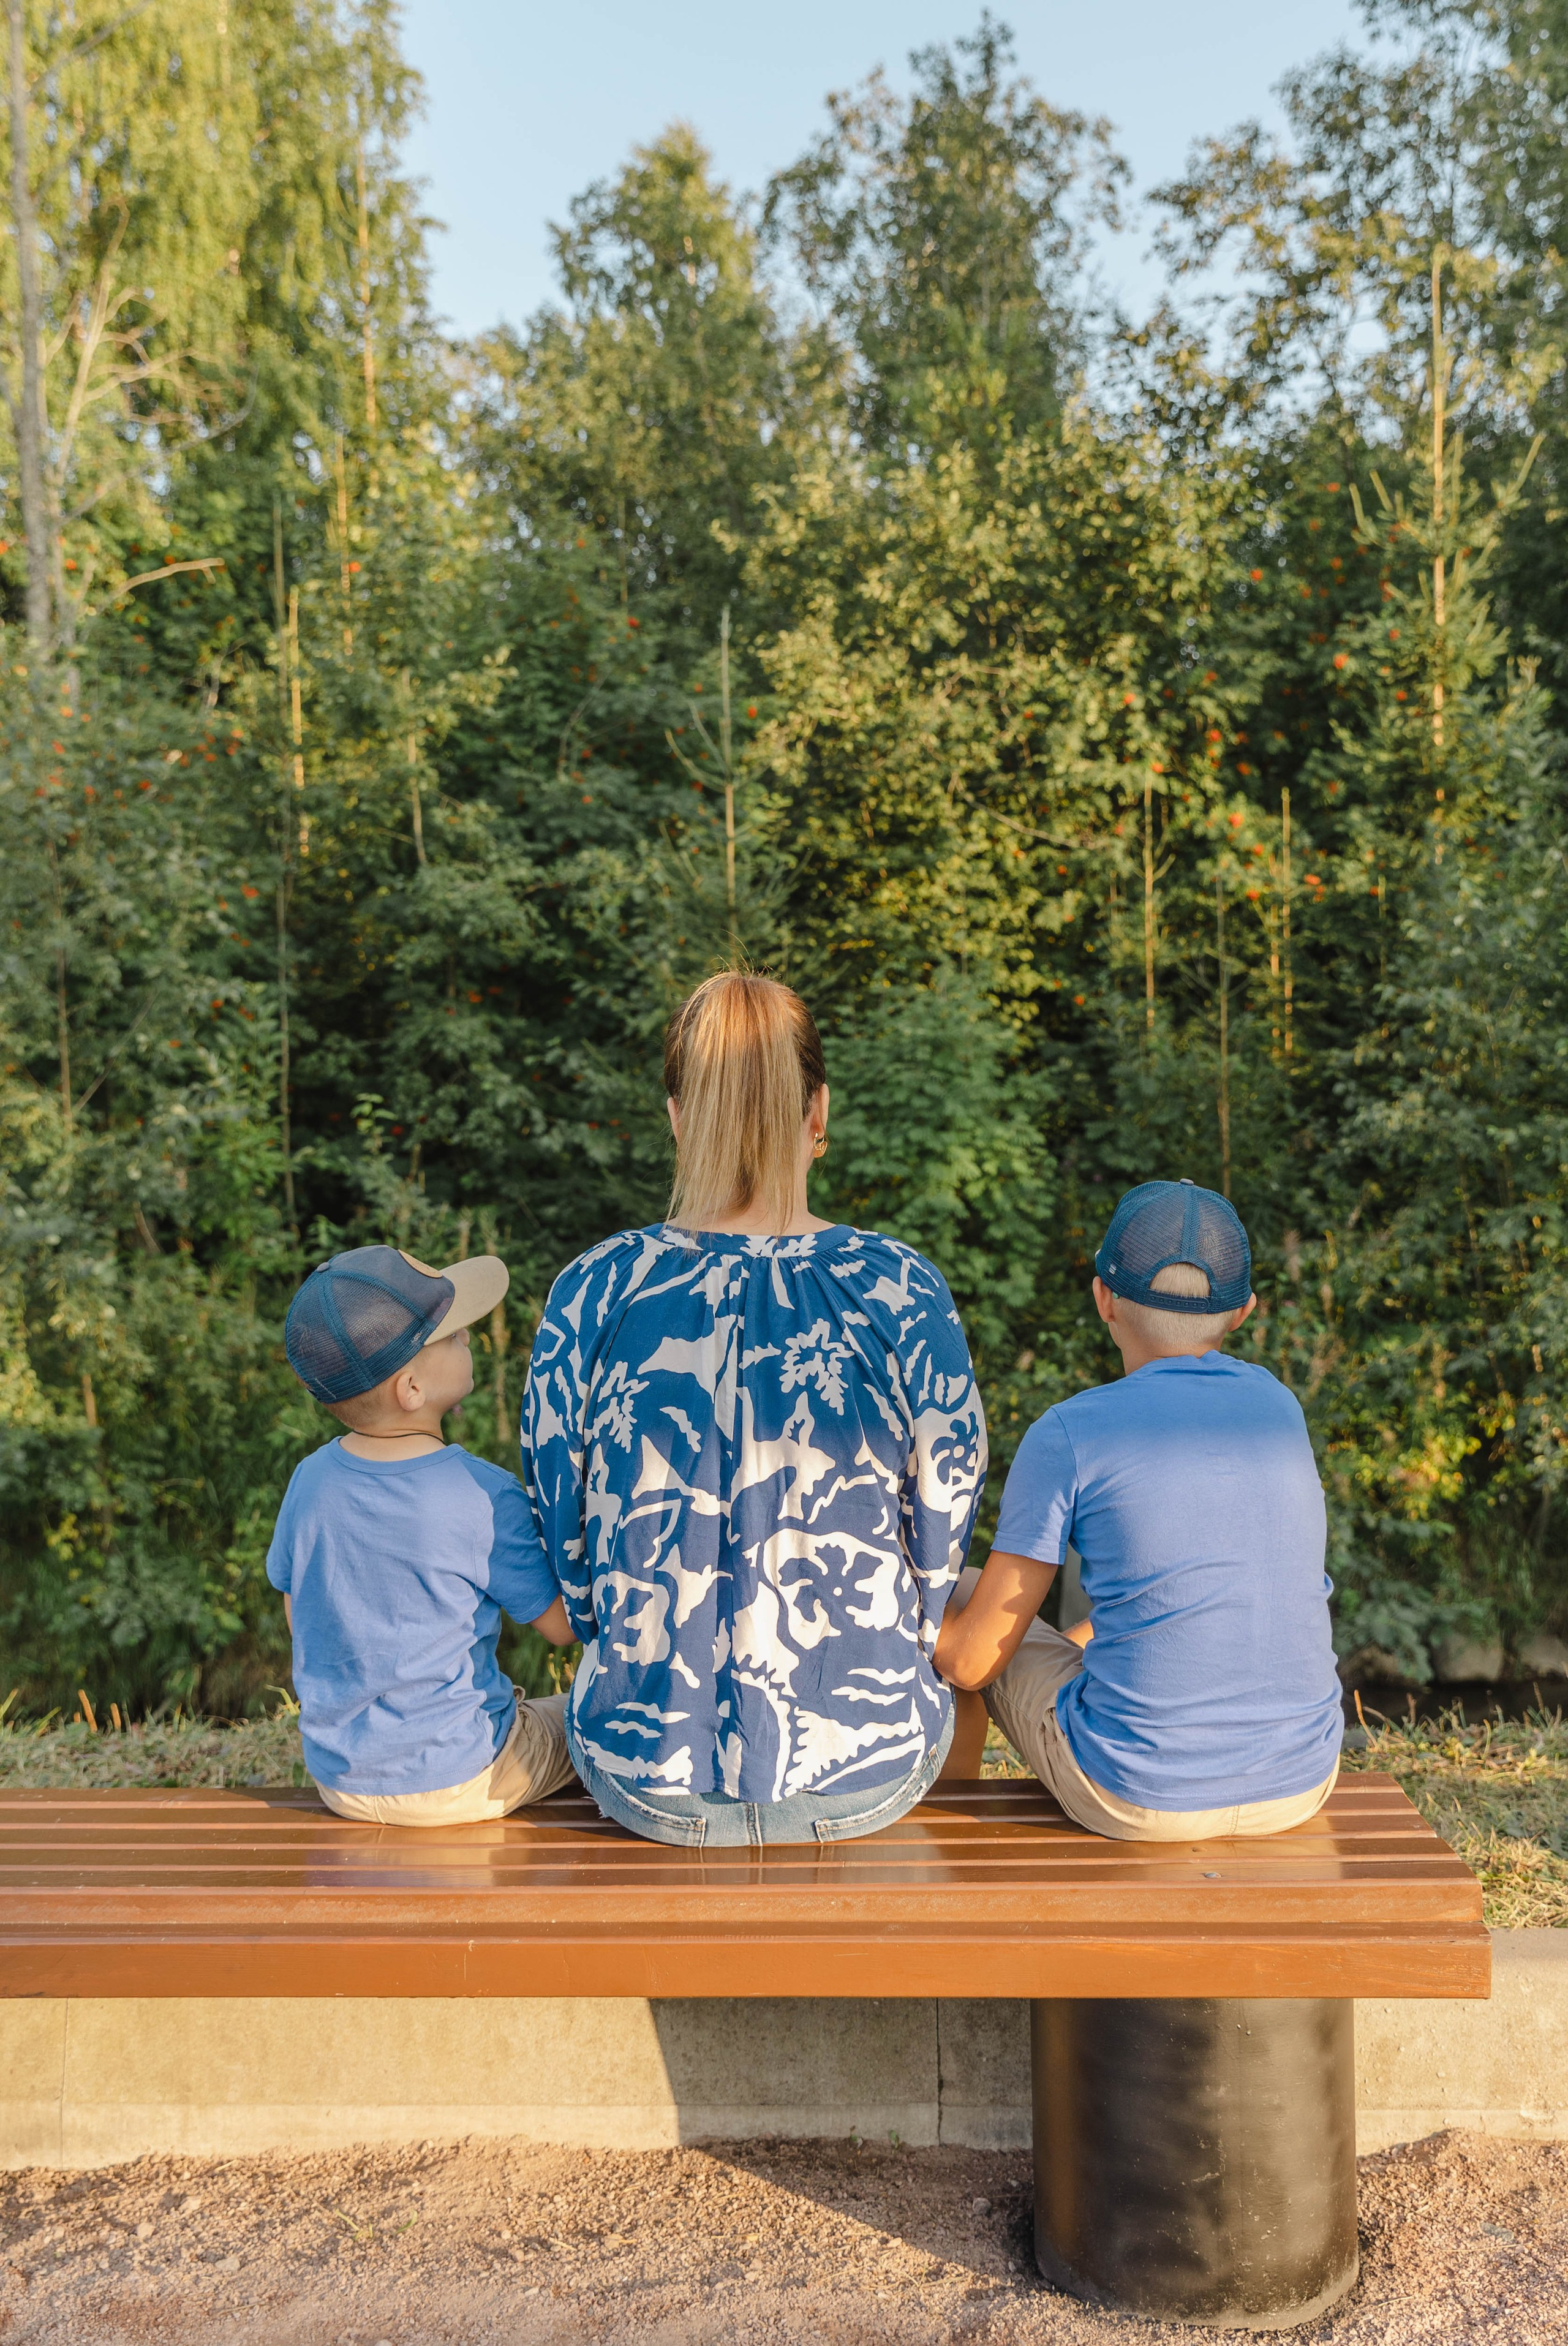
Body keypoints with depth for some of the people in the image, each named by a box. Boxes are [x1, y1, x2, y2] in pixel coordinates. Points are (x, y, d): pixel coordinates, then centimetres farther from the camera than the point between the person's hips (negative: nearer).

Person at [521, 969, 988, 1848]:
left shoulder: (593, 1292, -11)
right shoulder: (901, 1290, -14)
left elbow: (566, 1541, -1)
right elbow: (942, 1549, -4)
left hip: (649, 1787, 1)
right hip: (866, 1779, 0)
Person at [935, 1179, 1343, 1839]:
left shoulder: (1065, 1436, -13)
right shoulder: (1279, 1406, 4)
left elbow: (976, 1658, -8)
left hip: (1141, 1792, -4)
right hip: (1301, 1783, 5)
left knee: (956, 1607, 23)